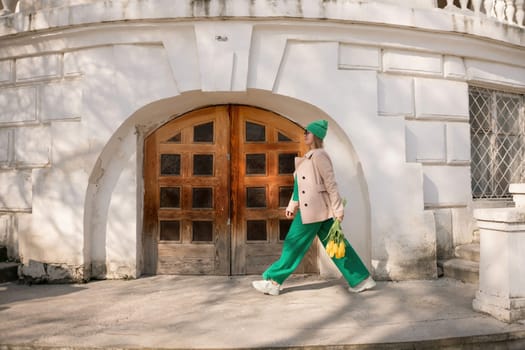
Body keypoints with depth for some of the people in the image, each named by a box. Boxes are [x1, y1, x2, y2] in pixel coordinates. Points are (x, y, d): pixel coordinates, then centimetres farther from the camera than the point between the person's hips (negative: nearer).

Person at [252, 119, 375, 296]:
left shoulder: (319, 155, -11)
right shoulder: (308, 157, 17)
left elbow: (331, 183, -15)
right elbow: (301, 184, 20)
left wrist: (338, 209, -16)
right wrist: (293, 204, 16)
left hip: (314, 210, -9)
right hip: (310, 209, 9)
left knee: (294, 244, -2)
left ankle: (273, 281, 8)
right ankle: (361, 280, 16)